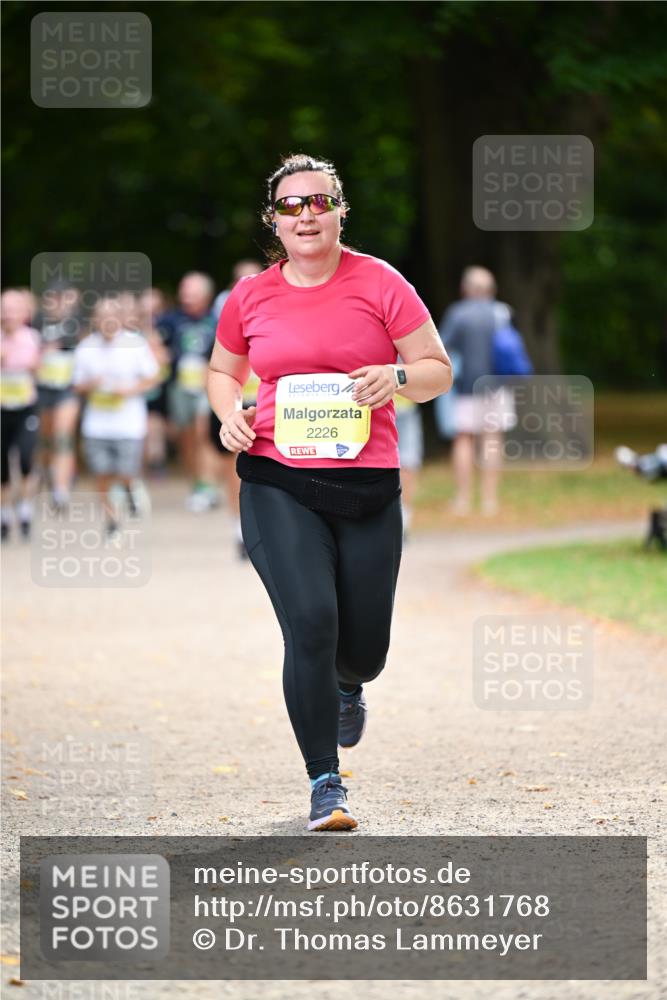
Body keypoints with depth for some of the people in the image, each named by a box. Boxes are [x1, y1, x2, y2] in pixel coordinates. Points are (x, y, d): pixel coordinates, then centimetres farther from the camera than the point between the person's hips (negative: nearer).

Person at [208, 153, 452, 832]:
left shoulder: (379, 284, -1)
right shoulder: (250, 298, 4)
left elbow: (438, 369, 4)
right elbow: (222, 371, 22)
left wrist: (395, 378, -17)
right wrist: (229, 413, 1)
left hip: (368, 487, 1)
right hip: (278, 485, 0)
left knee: (364, 644, 7)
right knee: (311, 623, -17)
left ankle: (349, 686, 48)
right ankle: (325, 784, -7)